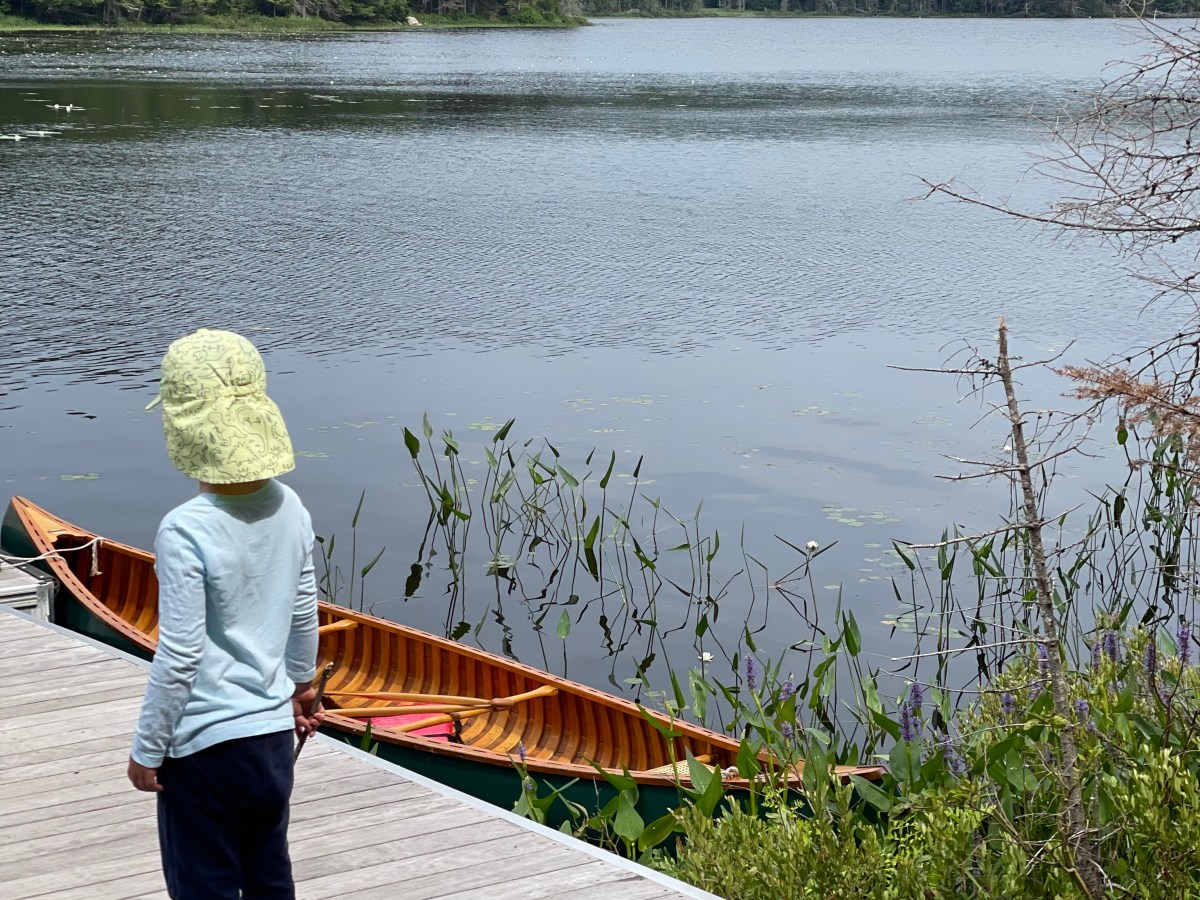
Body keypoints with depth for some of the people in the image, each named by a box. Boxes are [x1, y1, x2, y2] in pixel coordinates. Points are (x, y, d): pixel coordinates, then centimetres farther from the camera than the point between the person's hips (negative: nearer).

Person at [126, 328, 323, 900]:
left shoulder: (185, 532, -22)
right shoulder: (289, 509, -3)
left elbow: (179, 657, -19)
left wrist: (146, 750, -7)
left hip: (206, 746, -6)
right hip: (275, 731, 6)